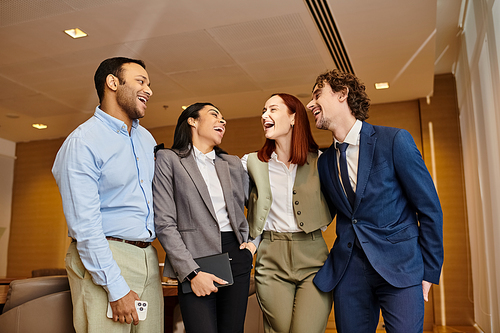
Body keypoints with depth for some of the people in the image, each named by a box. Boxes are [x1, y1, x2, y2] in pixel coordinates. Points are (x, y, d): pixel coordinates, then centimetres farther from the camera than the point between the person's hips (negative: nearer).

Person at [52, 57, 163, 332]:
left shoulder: (146, 138, 13)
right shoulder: (81, 142, -11)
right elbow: (84, 226, -16)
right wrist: (117, 289, -17)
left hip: (147, 258, 7)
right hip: (102, 260, -7)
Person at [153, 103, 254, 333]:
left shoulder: (233, 164, 14)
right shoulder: (168, 159, 0)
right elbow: (164, 224, -7)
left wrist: (253, 241, 12)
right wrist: (191, 272, -14)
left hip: (236, 256, 5)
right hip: (196, 259, -4)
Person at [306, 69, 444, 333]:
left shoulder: (395, 140, -8)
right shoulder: (324, 162, 6)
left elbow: (429, 208, -4)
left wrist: (430, 270, -2)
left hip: (400, 269, -4)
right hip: (348, 271, 4)